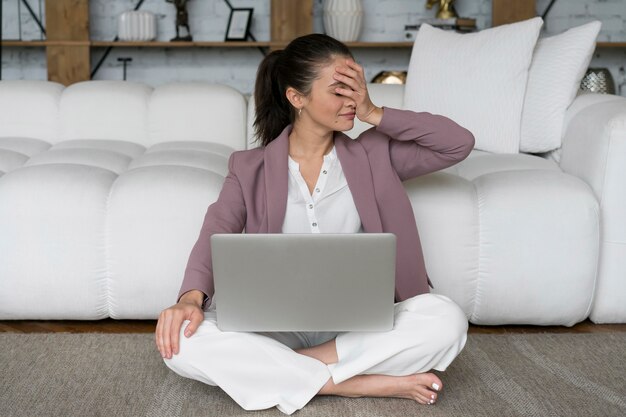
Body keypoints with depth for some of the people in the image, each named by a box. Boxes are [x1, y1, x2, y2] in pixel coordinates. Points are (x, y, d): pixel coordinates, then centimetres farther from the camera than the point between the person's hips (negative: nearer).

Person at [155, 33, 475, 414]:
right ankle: (364, 384, -26)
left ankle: (279, 371, -22)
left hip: (357, 325, 1)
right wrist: (191, 296, -28)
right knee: (183, 340, -30)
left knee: (446, 319, -29)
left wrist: (375, 115, -4)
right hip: (275, 329, 0)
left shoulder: (373, 154, 8)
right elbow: (216, 236, -8)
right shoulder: (250, 168, 6)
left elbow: (460, 143, 1)